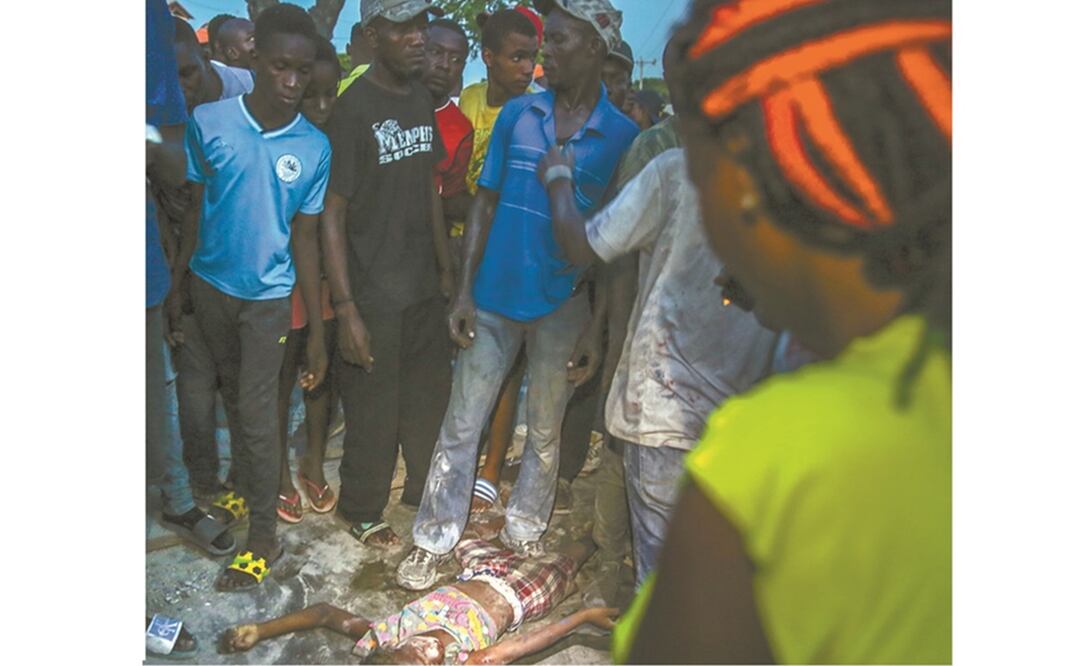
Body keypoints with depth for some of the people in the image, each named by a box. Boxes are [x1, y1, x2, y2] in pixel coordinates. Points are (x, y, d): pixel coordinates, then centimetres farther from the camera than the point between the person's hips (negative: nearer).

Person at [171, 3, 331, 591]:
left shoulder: (314, 148, -9)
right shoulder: (208, 122, -10)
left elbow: (304, 238, -4)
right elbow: (194, 209, -2)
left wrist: (317, 332, -4)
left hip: (268, 296, -1)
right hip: (209, 284, 2)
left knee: (257, 414, -1)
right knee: (234, 399, 18)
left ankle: (262, 537, 13)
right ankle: (241, 489, 40)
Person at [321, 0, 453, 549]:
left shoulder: (421, 99, 5)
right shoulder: (354, 108, -15)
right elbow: (331, 213, -16)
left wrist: (446, 270, 14)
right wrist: (346, 308, -18)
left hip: (424, 285, 6)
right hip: (373, 294, -6)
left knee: (431, 395, 18)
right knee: (374, 412, 8)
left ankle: (426, 490, 41)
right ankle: (362, 512, 32)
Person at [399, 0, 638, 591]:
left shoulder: (623, 135, -5)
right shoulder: (515, 114, 1)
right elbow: (484, 204, 3)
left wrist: (601, 322, -3)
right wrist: (464, 292, -3)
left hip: (562, 307, -1)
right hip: (493, 298, 1)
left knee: (545, 430, 15)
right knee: (461, 425, 7)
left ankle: (524, 531, 35)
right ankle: (433, 539, 21)